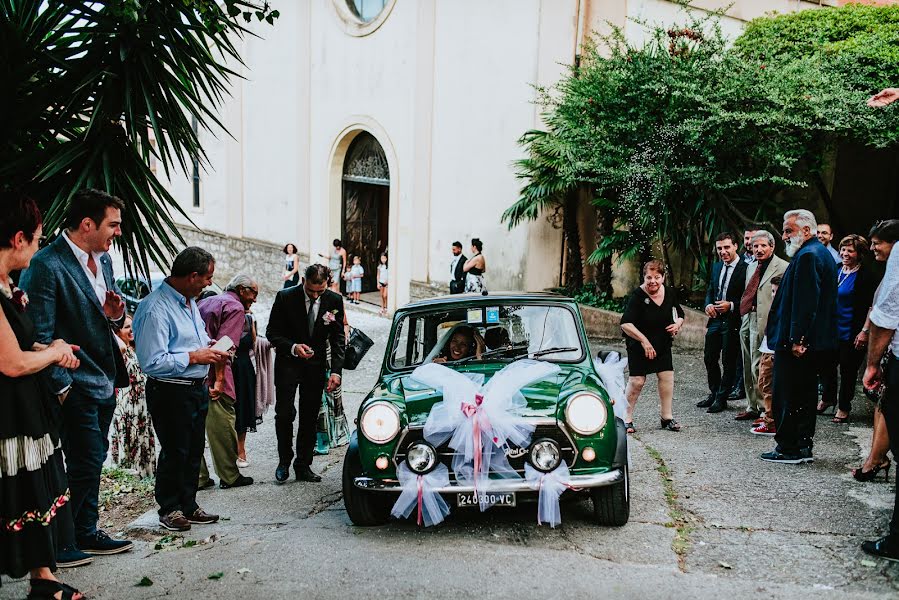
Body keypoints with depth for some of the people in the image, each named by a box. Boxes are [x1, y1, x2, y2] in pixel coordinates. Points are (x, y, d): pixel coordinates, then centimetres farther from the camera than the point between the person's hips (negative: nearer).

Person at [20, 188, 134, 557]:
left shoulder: (103, 260, 9)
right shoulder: (47, 265, -18)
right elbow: (40, 335, -19)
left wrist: (116, 313, -3)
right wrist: (61, 386, -17)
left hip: (104, 383, 8)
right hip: (77, 385, -8)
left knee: (92, 463, 17)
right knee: (86, 463, 0)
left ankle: (85, 532, 30)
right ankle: (59, 540, 17)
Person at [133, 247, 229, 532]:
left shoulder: (190, 301, 9)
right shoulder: (156, 309, -23)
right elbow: (152, 362, -27)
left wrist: (207, 346, 5)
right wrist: (194, 357, -20)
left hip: (198, 389, 9)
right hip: (171, 393, -9)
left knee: (194, 451, 18)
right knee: (174, 452, 5)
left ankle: (188, 506, 32)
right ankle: (169, 509, 23)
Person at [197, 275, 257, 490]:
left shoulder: (205, 302, 22)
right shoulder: (236, 307, -4)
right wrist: (219, 380, -19)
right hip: (212, 374, -8)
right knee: (222, 423, 0)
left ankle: (198, 477, 18)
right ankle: (229, 476, 9)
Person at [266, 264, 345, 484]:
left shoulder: (334, 301, -7)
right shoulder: (285, 297, -13)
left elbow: (338, 338, -3)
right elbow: (272, 332, -7)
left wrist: (336, 371, -12)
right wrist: (293, 347, -25)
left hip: (316, 365, 2)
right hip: (288, 362, -2)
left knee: (310, 417, 5)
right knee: (284, 413, -6)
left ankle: (303, 466, 16)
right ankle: (284, 461, 14)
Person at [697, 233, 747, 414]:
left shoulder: (745, 268, -11)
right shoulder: (716, 267, 11)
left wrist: (731, 305, -22)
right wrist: (708, 304, 0)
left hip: (732, 321, -7)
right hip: (715, 319, 7)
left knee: (729, 362, 3)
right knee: (709, 358, 13)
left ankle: (722, 398, 15)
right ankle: (713, 393, 29)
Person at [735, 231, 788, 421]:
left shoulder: (783, 268, -9)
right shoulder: (751, 266, 17)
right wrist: (743, 317, 16)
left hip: (764, 324, -8)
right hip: (747, 320, 8)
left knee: (758, 368, -7)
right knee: (748, 368, 13)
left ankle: (765, 409, 5)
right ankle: (752, 407, 24)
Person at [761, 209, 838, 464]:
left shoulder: (807, 256, -16)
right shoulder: (822, 253, 17)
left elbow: (805, 301, -23)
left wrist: (796, 339, -24)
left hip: (797, 344, -10)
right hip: (816, 342, 10)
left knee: (786, 397, -2)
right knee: (805, 394, 15)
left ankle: (788, 449, 4)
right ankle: (803, 447, 22)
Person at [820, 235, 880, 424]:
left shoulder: (867, 276, -9)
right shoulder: (835, 271, 9)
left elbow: (872, 307, -11)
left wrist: (865, 332, -16)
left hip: (851, 334, -5)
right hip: (831, 330, 5)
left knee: (848, 371, 5)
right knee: (828, 366, 12)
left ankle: (844, 408, 18)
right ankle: (827, 398, 32)